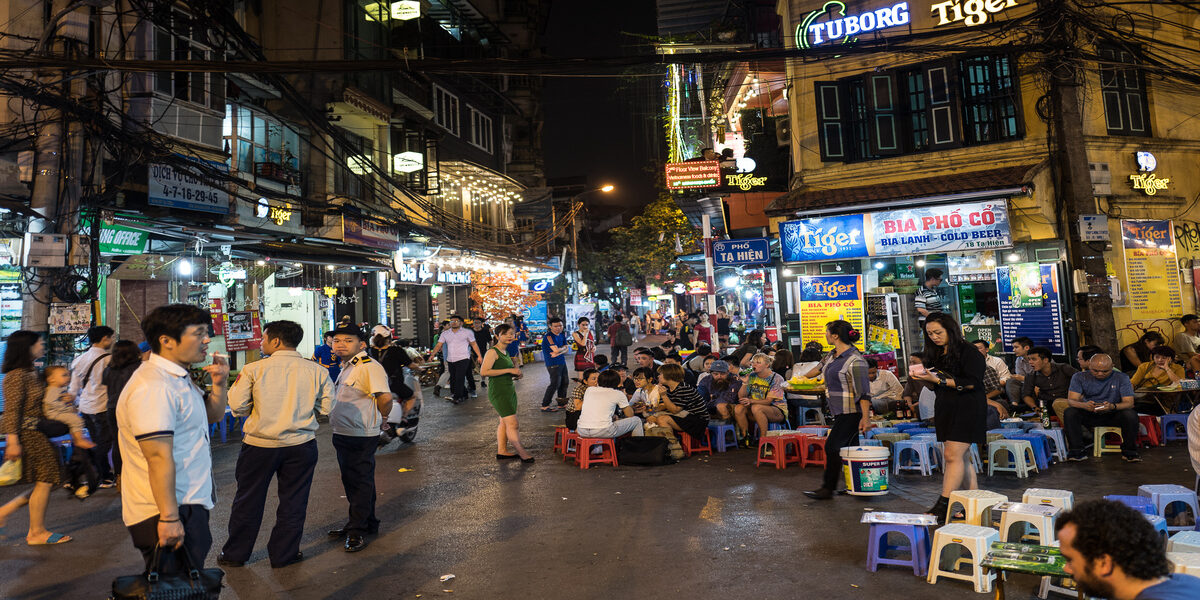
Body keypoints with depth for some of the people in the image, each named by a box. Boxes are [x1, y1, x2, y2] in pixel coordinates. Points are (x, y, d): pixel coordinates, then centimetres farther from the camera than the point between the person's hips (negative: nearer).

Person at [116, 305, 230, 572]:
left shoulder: (179, 379, 12)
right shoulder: (153, 387, -22)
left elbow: (213, 415, 23)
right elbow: (159, 457, -26)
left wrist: (218, 384, 3)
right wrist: (169, 517, -26)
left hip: (188, 505, 10)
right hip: (169, 512, -10)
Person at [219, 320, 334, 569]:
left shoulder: (253, 369, -10)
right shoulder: (317, 371, -5)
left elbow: (237, 407, -8)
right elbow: (326, 406, -1)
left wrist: (261, 406, 11)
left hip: (259, 444, -1)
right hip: (301, 445, 1)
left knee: (248, 500, 16)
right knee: (293, 501, 14)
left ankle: (235, 554, 31)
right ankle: (283, 554, 24)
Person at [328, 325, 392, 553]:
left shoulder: (369, 367, -19)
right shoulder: (347, 367, 14)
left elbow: (385, 398, -29)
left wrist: (381, 418, -11)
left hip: (361, 437, -10)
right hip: (343, 434, 11)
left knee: (360, 482, 0)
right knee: (350, 481, 19)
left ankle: (357, 531, 11)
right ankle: (366, 523, 33)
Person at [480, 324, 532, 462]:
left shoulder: (505, 352, 15)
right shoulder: (492, 352, -13)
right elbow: (483, 372, -23)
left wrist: (516, 373, 7)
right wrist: (509, 370, -21)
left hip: (509, 390, 9)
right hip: (498, 392, -9)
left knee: (504, 422, 13)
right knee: (512, 424, -7)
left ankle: (502, 451, 21)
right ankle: (522, 453, 0)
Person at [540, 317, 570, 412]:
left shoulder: (562, 335, 10)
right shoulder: (548, 336, -17)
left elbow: (566, 349, 6)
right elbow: (556, 350, -24)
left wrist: (558, 353, -14)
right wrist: (563, 348, -4)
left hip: (562, 361, 9)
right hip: (553, 364, -8)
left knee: (565, 382, 13)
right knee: (555, 384, -11)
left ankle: (562, 402, 27)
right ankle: (545, 406, -5)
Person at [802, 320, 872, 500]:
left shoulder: (855, 361, -19)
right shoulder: (832, 355, 9)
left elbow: (864, 392, -20)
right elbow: (820, 367, 30)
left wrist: (865, 418, -25)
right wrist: (803, 378, 45)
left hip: (851, 413, -9)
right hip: (840, 411, 9)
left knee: (832, 446, -8)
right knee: (849, 448, 11)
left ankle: (828, 488, 0)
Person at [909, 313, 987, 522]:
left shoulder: (968, 352, -8)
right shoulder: (936, 354, 15)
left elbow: (972, 383, -17)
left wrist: (938, 380, -20)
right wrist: (925, 378, -1)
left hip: (967, 409, -8)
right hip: (945, 409, 8)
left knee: (953, 455, -13)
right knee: (960, 458, 10)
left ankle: (943, 505, -15)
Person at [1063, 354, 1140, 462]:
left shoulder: (1122, 378, -6)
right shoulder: (1079, 377, -6)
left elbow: (1129, 403, -13)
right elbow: (1071, 400, -14)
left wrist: (1113, 406, -37)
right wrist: (1084, 405, -39)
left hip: (1112, 415, 0)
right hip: (1089, 416, 0)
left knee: (1131, 414, -31)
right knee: (1069, 412, -29)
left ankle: (1129, 452, -13)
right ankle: (1076, 451, -24)